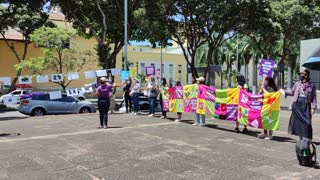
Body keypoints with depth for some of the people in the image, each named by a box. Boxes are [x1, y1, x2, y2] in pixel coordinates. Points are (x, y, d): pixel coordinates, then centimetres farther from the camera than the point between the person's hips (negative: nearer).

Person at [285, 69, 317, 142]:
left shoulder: (311, 86, 1)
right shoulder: (297, 84, 6)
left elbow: (314, 98, 3)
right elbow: (292, 92, 20)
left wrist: (313, 107, -2)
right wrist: (285, 92, 7)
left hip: (306, 106, -2)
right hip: (297, 104, 3)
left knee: (307, 122, -7)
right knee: (298, 121, 5)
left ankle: (307, 138, 1)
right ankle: (301, 137, 18)